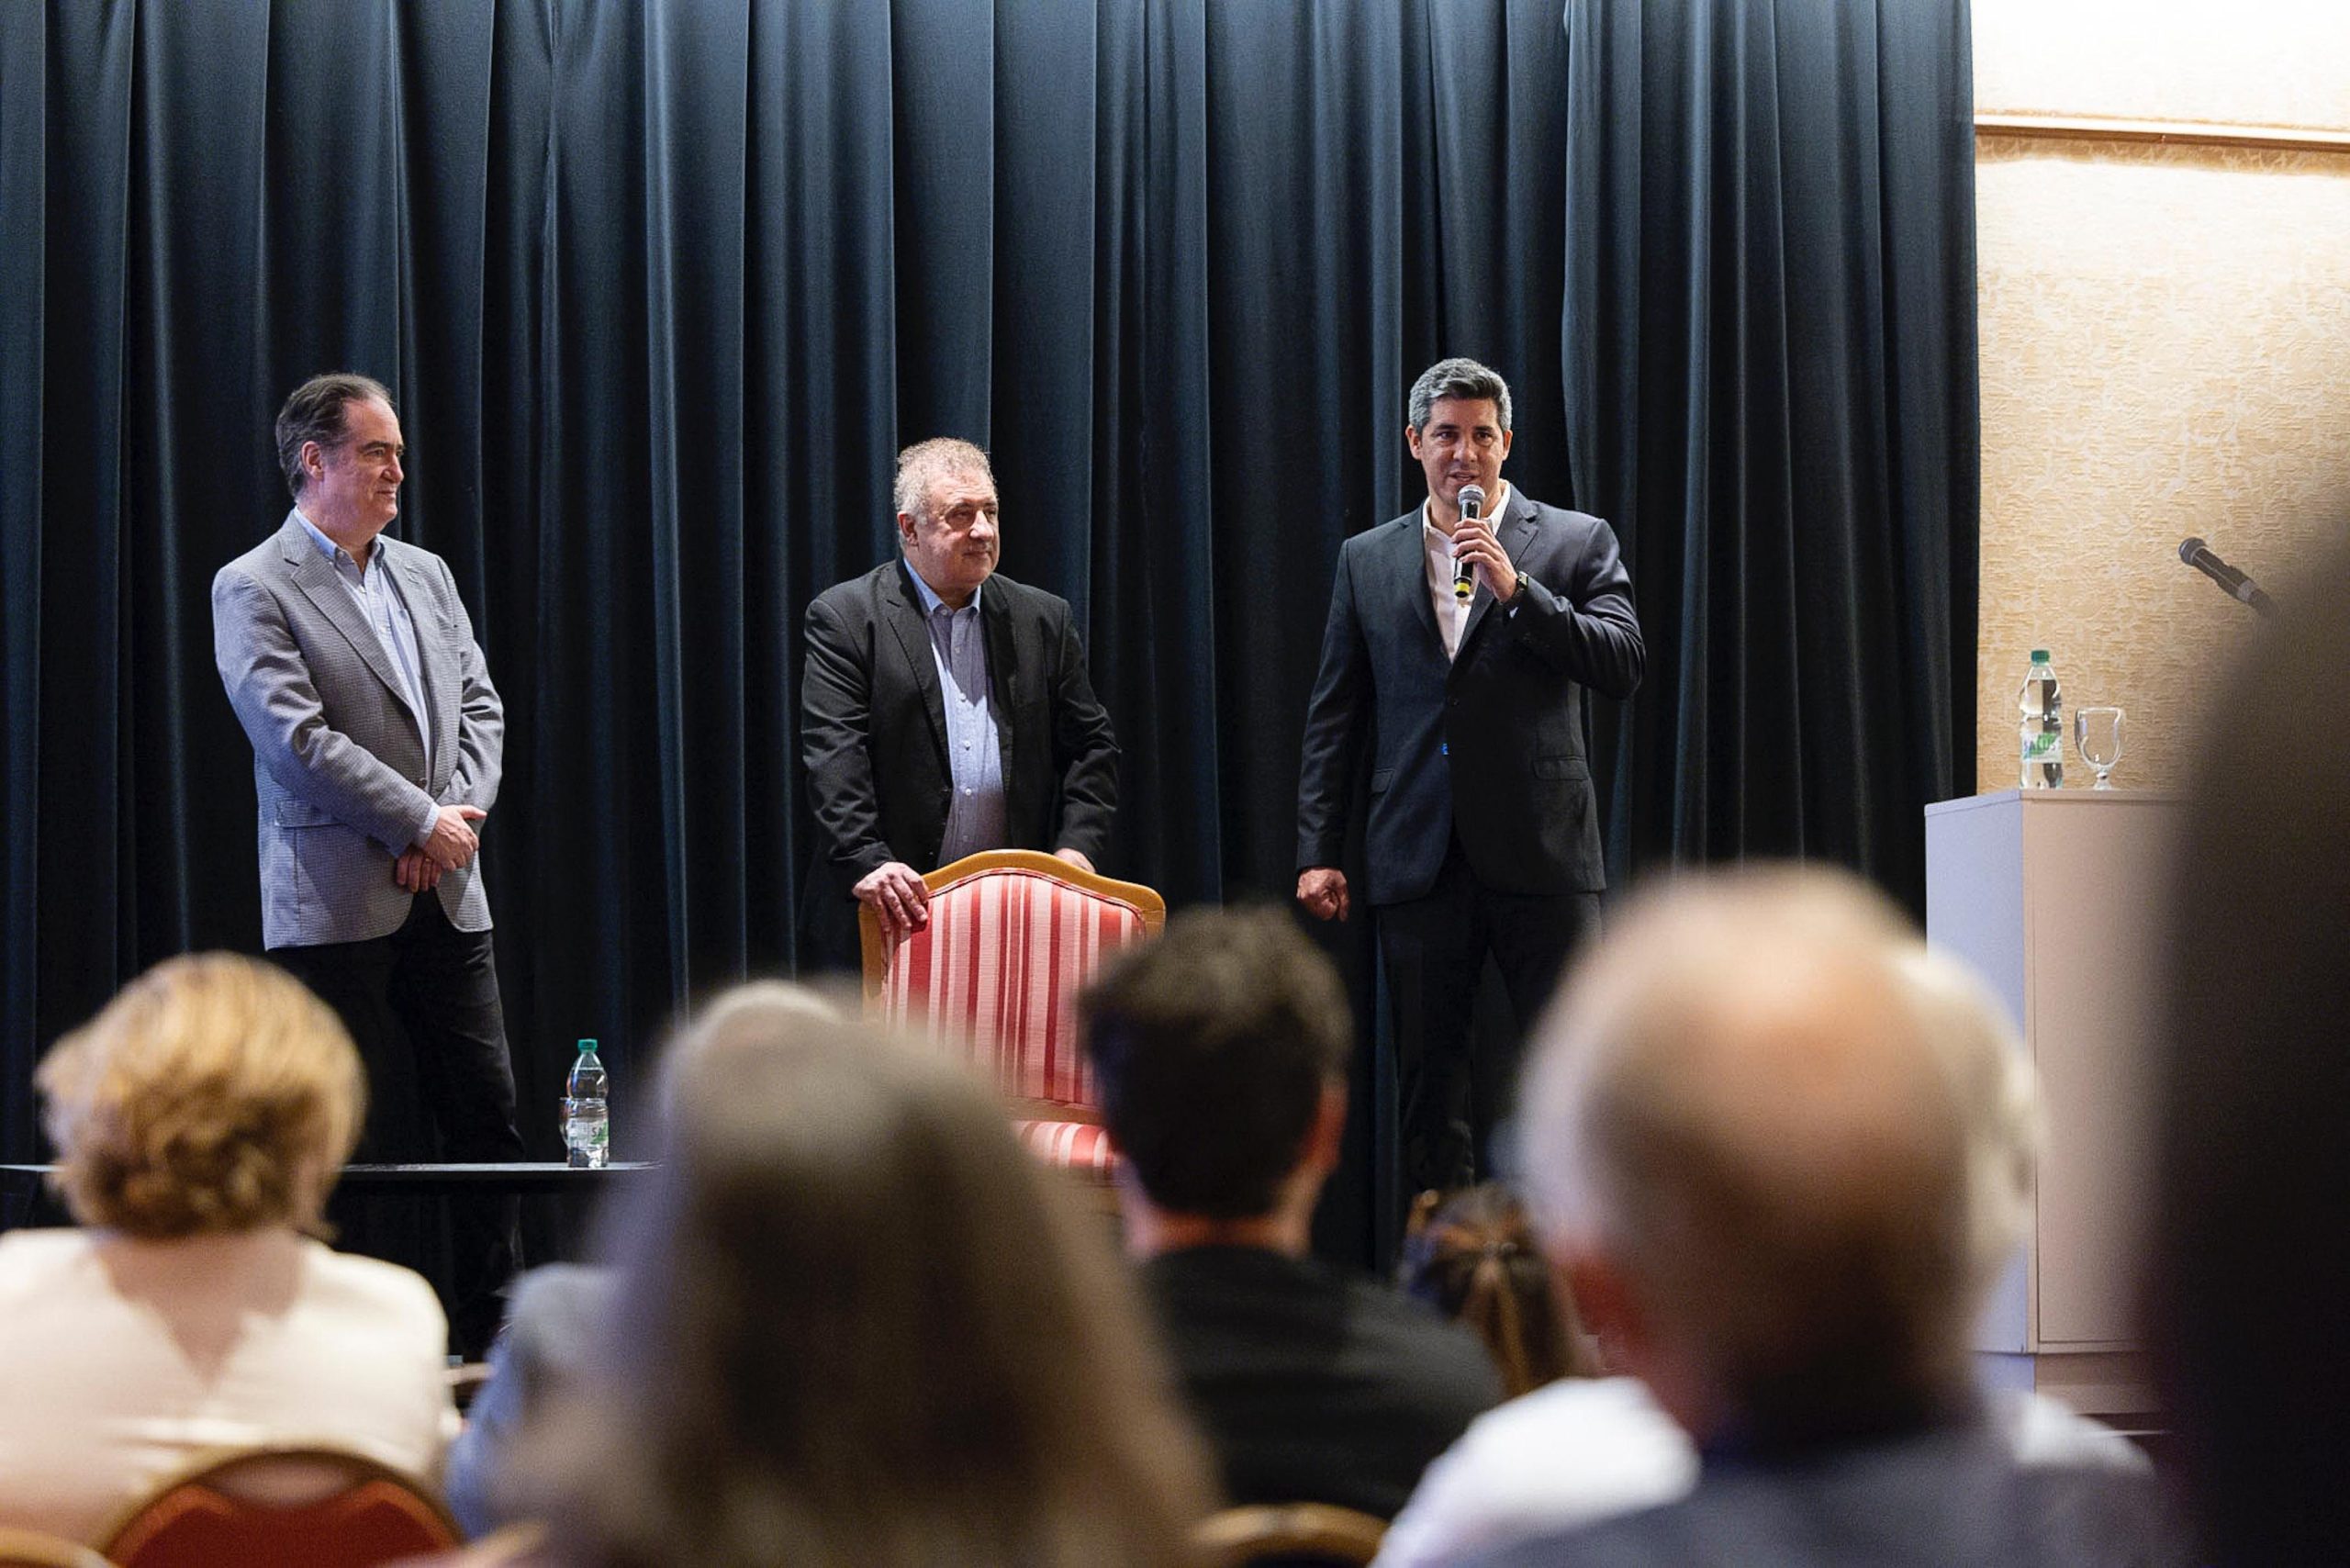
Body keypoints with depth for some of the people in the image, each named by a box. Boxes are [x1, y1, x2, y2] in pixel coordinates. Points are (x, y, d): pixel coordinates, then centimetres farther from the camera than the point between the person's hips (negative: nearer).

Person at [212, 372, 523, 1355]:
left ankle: (491, 1338, 13)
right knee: (374, 1145, -2)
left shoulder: (426, 575, 16)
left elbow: (479, 708, 13)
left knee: (488, 1119, 5)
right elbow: (298, 738, -14)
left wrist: (456, 816, -5)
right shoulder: (254, 590, -5)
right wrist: (424, 821, -14)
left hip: (445, 899, 6)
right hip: (337, 907, -6)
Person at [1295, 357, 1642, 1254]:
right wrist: (1318, 850, 5)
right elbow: (1334, 716, 12)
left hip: (1541, 857, -2)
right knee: (1427, 1082, 6)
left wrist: (1517, 591, -14)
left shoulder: (1576, 542, 6)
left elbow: (1623, 666, -5)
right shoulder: (1367, 561, 13)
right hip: (1420, 864, 2)